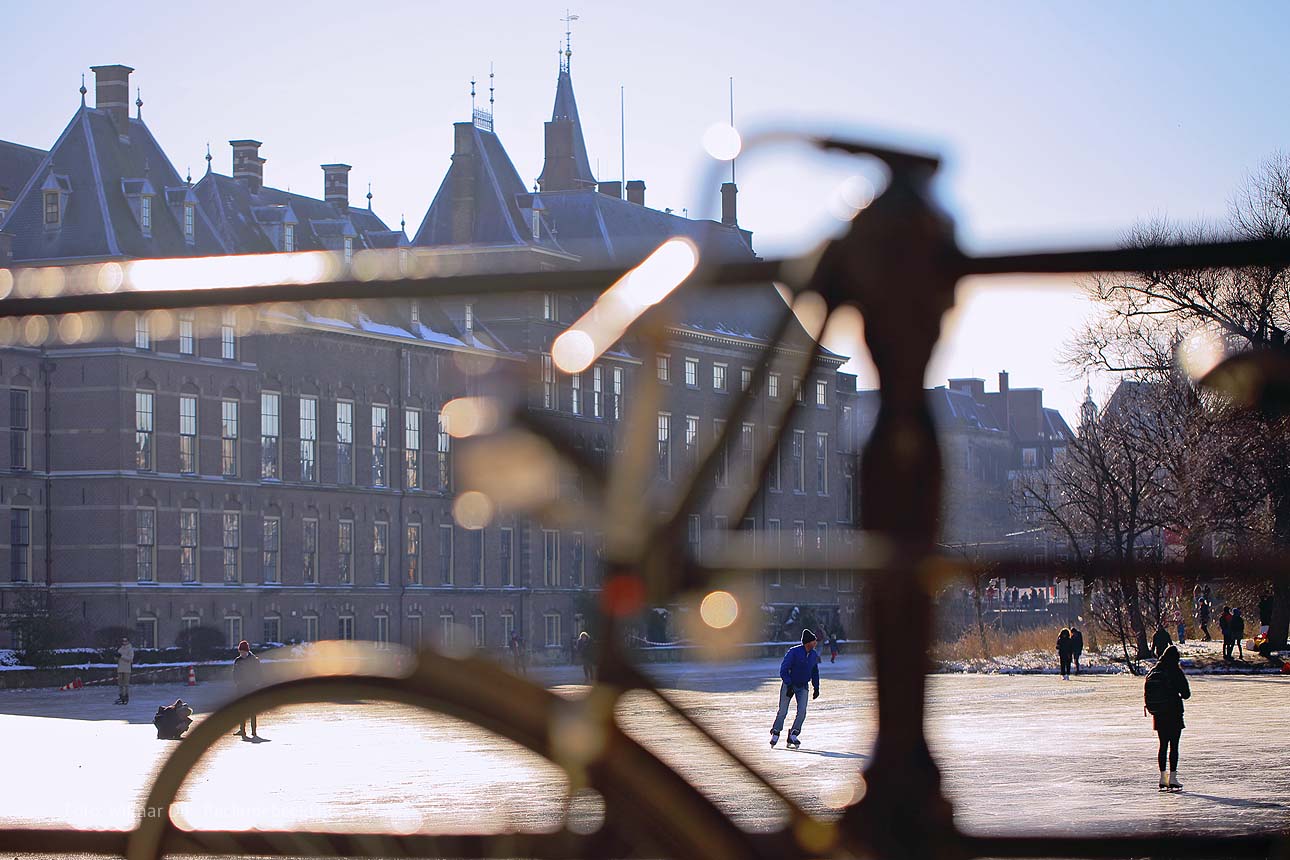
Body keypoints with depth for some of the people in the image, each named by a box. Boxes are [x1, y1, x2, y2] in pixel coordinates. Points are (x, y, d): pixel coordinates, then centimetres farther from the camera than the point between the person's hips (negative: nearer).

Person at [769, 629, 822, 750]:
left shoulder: (813, 655, 1)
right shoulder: (793, 652, -19)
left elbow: (815, 672, 16)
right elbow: (783, 670, -18)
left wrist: (816, 687, 12)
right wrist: (789, 686, -23)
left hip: (803, 686, 4)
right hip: (789, 684, -4)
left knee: (802, 712, -10)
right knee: (782, 711, -4)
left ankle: (793, 736, -3)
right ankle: (775, 734, 14)